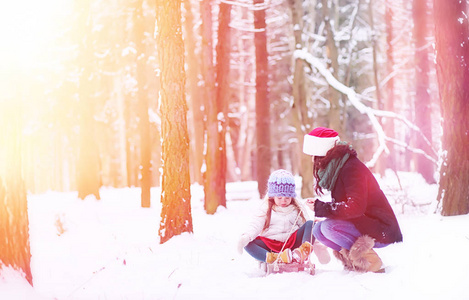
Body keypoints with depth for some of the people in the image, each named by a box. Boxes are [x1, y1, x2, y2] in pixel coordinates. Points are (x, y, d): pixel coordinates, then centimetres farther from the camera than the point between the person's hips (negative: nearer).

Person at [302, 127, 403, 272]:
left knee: (328, 227, -26)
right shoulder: (336, 167, 10)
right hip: (361, 225, 9)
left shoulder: (352, 168, -19)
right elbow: (342, 206, 14)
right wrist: (319, 207, -4)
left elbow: (355, 207, -28)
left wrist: (321, 208, -23)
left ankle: (369, 259, -13)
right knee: (318, 229, 0)